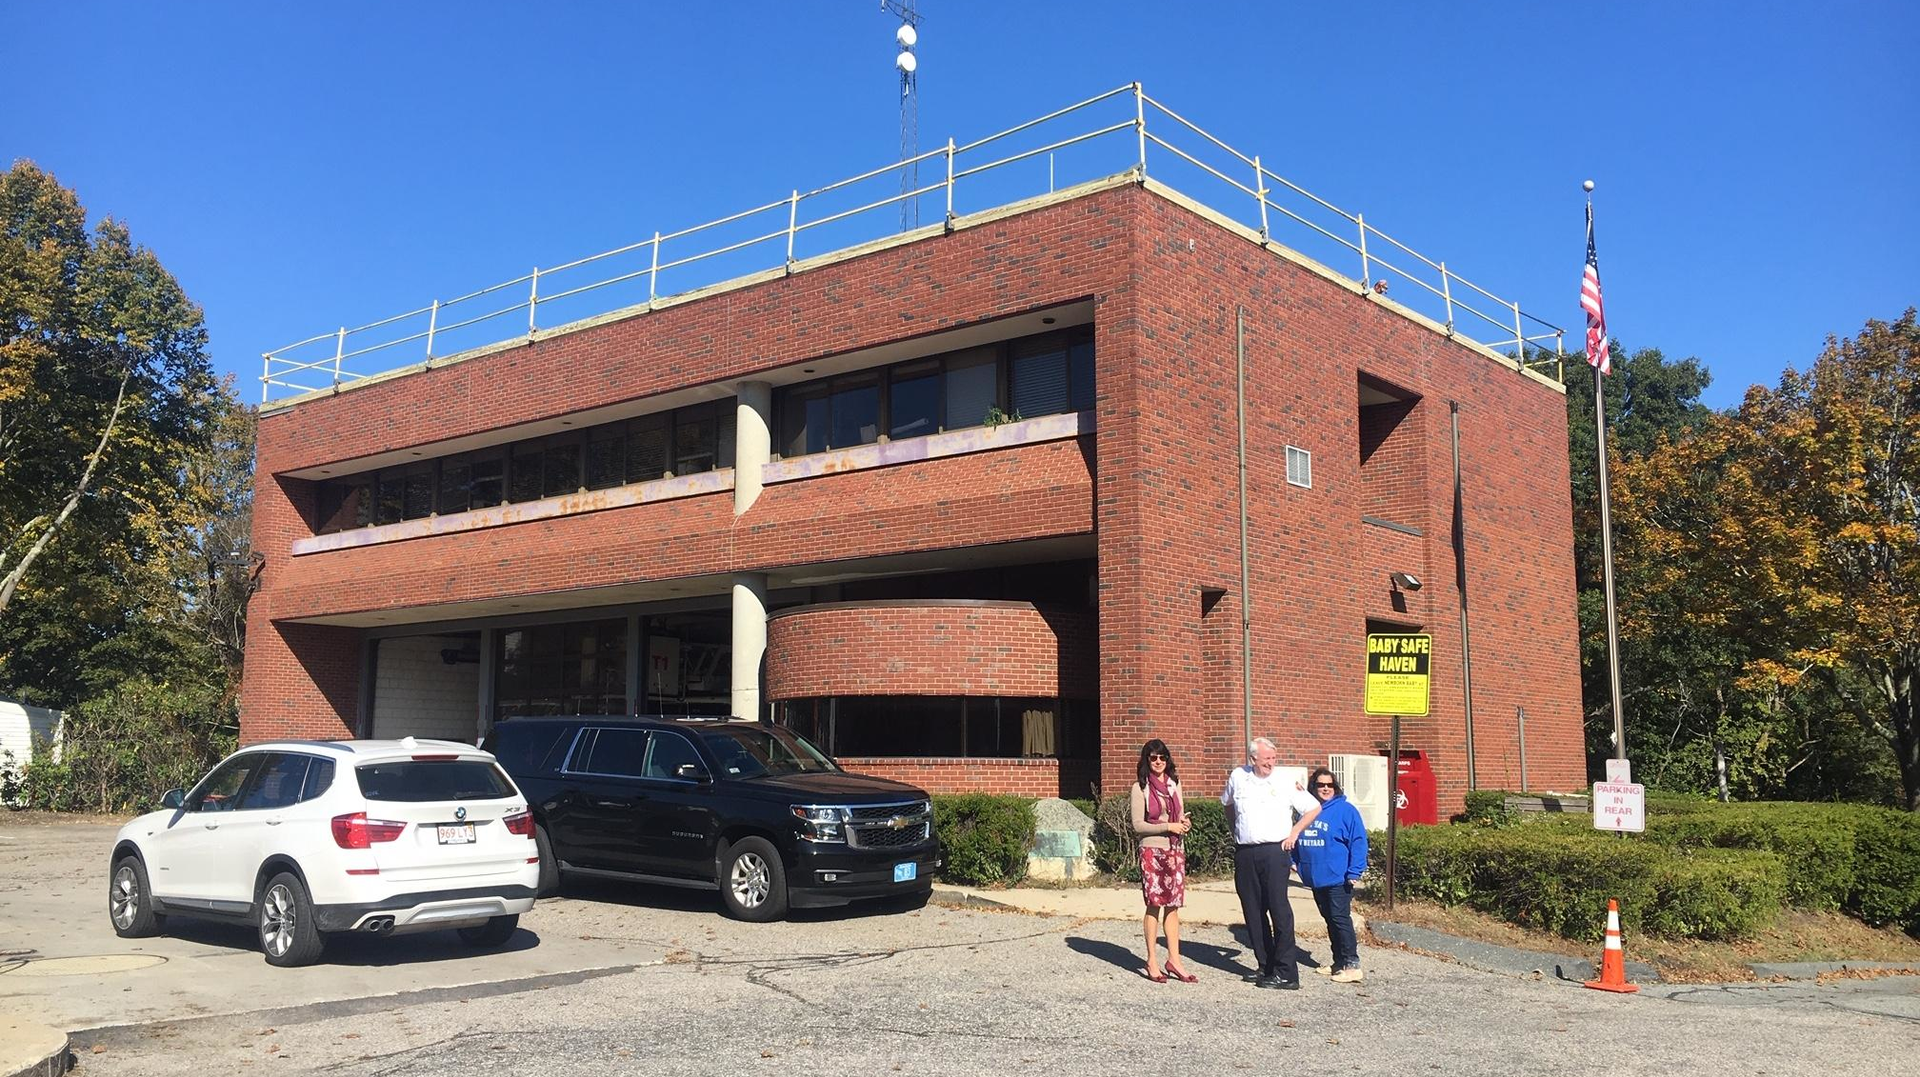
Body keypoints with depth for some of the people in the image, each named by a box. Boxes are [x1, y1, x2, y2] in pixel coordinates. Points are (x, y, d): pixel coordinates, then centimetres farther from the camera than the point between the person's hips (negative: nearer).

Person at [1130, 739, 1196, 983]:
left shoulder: (1174, 784, 13)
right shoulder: (1140, 788, -3)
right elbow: (1138, 825, -8)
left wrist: (1185, 825, -3)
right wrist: (1168, 827, -14)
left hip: (1175, 850, 5)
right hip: (1152, 851, -5)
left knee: (1173, 905, 4)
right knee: (1154, 904, -3)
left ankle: (1173, 959, 7)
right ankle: (1152, 961, 4)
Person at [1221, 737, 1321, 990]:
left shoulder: (1285, 783, -1)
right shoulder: (1237, 777, 7)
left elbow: (1314, 808, 7)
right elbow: (1228, 805, 26)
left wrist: (1294, 832, 1)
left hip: (1274, 852, -4)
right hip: (1244, 853, 4)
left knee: (1279, 909, -10)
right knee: (1253, 912, 8)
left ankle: (1286, 973, -8)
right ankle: (1266, 967, 19)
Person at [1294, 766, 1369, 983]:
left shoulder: (1345, 810, -7)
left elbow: (1358, 841, -11)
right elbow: (1295, 838, 20)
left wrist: (1354, 871, -16)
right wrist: (1292, 860, 11)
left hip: (1337, 877, -6)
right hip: (1315, 877, 6)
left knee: (1340, 919, -7)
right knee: (1329, 920, 13)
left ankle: (1352, 965, -2)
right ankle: (1339, 962, 22)